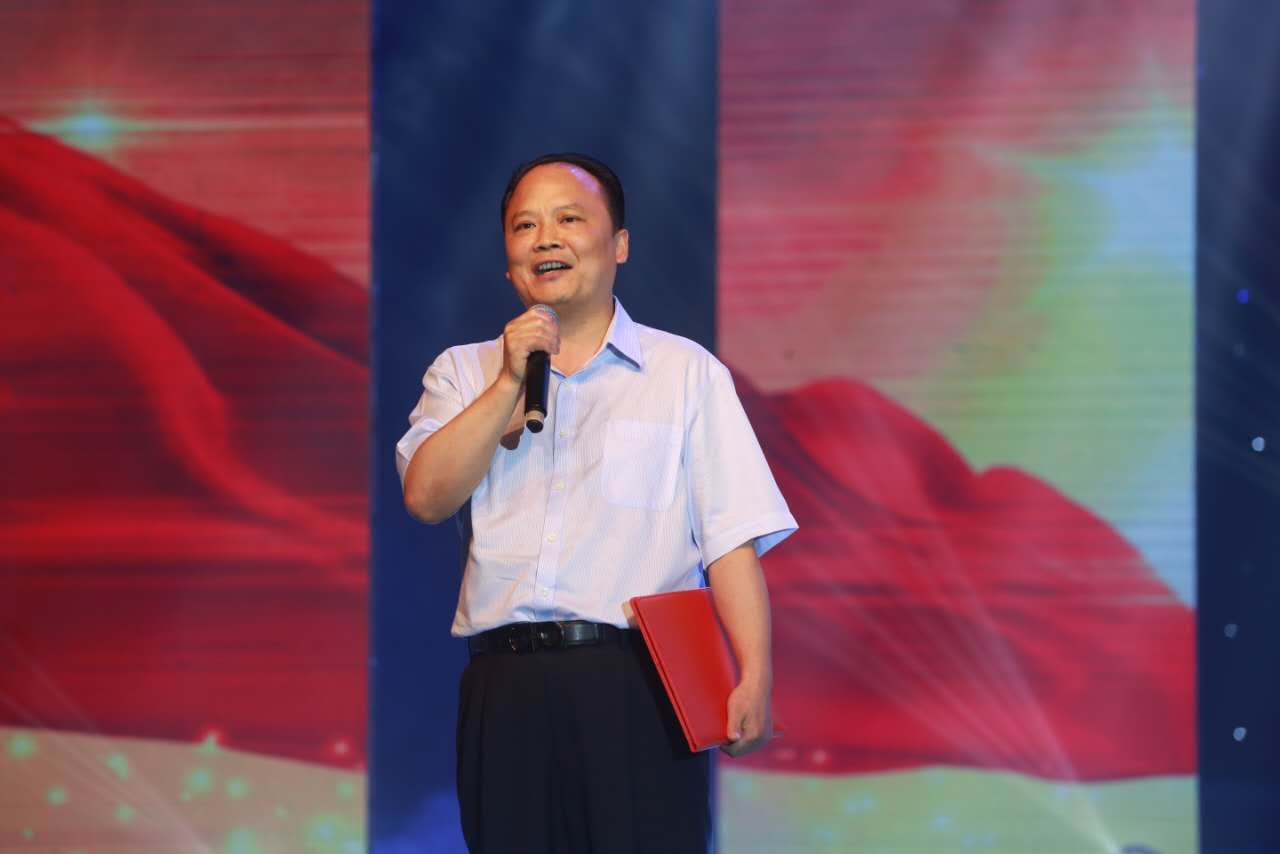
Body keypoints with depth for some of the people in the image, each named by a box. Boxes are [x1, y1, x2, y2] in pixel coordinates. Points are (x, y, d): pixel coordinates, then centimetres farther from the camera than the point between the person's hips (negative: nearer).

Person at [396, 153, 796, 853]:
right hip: (505, 688, 2)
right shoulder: (463, 372, 17)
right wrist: (511, 382, -5)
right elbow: (427, 497, 0)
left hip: (638, 685, -2)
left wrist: (754, 679, -9)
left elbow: (732, 540, 2)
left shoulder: (688, 372, 10)